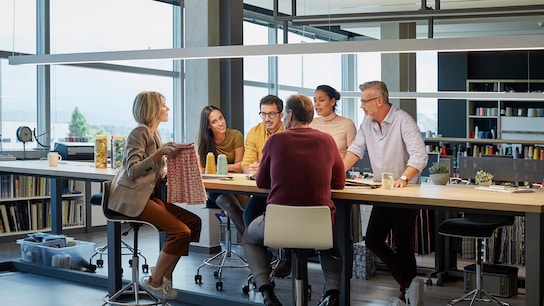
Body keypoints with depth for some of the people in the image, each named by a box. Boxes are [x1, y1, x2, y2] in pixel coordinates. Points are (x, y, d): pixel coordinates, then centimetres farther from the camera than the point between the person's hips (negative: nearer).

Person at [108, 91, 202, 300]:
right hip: (132, 197, -9)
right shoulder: (140, 132, -10)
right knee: (180, 231, -21)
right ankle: (154, 282, -6)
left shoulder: (154, 133, 18)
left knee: (193, 221, -3)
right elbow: (132, 170, -19)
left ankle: (165, 276, 3)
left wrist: (169, 153, 5)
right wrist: (160, 153, -27)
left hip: (148, 195, 9)